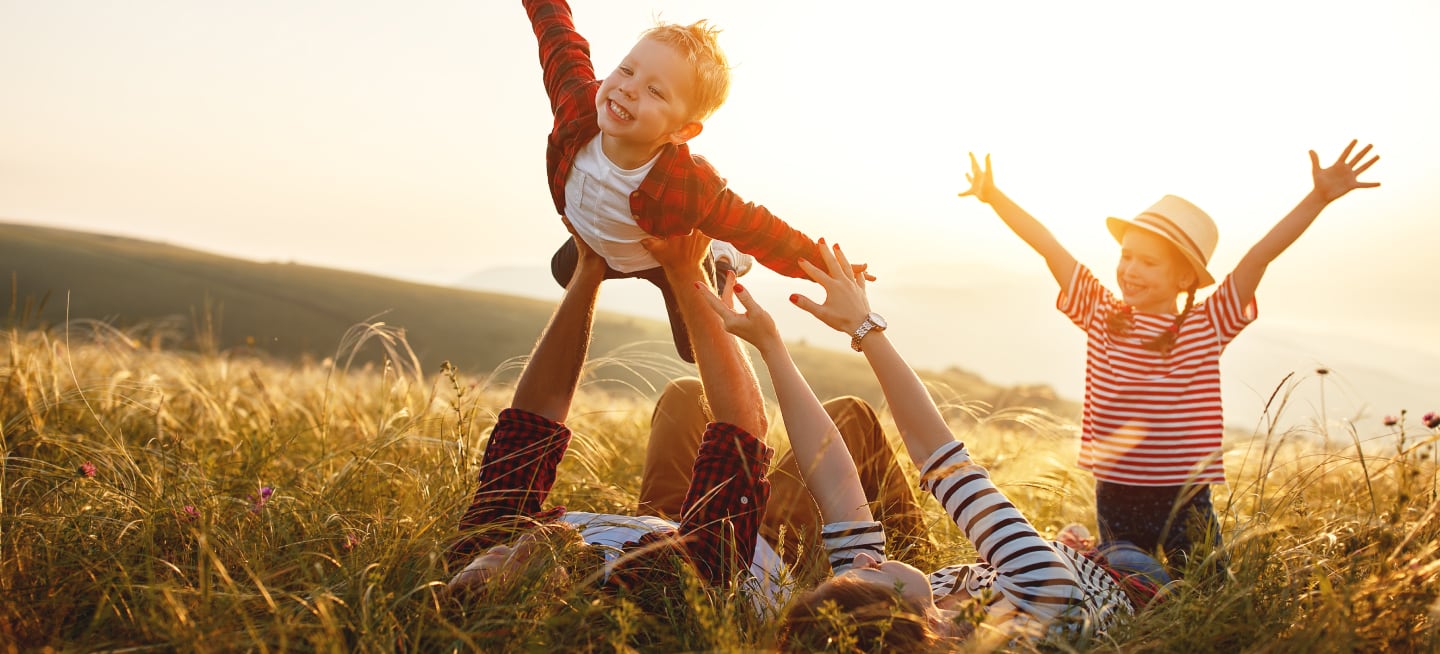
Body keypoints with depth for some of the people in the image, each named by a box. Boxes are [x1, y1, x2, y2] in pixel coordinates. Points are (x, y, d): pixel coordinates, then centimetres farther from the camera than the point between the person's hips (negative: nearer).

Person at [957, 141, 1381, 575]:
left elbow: (1260, 255, -12)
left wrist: (1319, 198, -19)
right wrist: (994, 197, -4)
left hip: (1184, 501, -1)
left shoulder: (1208, 326, -4)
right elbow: (1048, 247, -2)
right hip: (1113, 498, 2)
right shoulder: (1100, 314, 0)